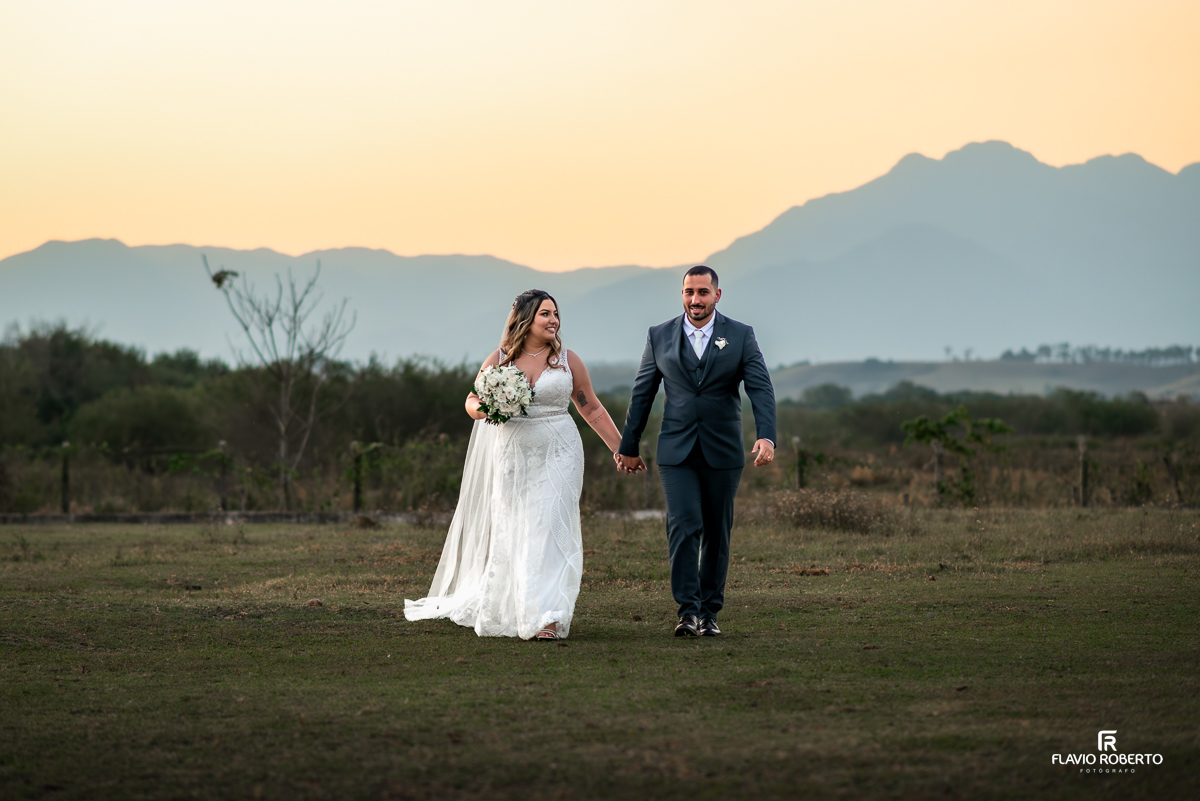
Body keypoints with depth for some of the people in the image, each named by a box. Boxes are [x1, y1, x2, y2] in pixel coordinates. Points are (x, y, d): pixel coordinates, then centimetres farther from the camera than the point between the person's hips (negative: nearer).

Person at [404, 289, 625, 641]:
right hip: (512, 457, 1)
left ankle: (546, 617, -14)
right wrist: (480, 409, -11)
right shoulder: (499, 361, 3)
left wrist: (620, 448, 6)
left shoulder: (568, 361, 3)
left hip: (557, 455, -1)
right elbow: (473, 399, 14)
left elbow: (592, 408, 9)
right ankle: (503, 612, 24)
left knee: (549, 532, -12)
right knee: (510, 535, 8)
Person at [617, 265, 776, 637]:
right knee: (683, 527, -14)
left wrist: (766, 436, -24)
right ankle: (687, 611, -15)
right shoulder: (660, 337, 4)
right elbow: (642, 393, 10)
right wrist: (629, 446, 12)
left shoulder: (740, 336, 0)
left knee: (716, 533, 6)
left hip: (723, 453, 0)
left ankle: (709, 612, 15)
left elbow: (761, 389, -9)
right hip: (676, 453, 0)